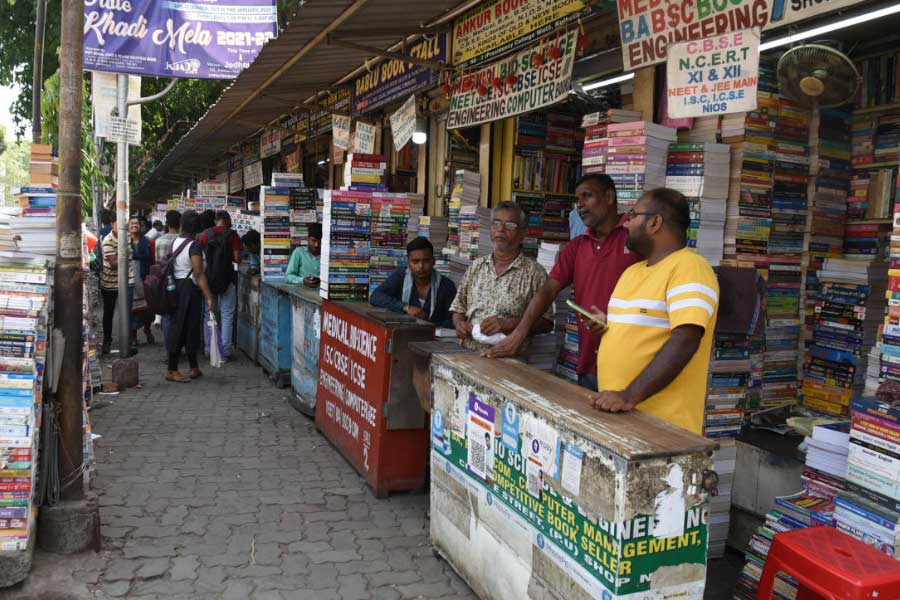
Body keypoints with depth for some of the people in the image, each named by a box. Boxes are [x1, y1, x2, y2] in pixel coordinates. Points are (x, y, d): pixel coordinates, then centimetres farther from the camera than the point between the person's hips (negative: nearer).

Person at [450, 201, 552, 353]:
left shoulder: (534, 272, 2)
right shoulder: (476, 266, 16)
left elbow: (546, 323, -2)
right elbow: (458, 308, 23)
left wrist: (508, 324, -13)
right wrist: (459, 323, 2)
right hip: (468, 352, 4)